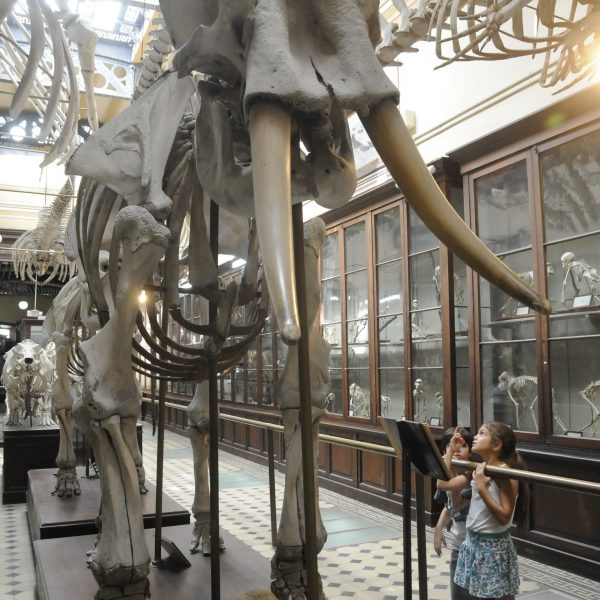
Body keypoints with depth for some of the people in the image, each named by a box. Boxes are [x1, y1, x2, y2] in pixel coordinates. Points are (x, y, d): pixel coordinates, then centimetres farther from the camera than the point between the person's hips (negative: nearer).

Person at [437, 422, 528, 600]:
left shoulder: (506, 473, -18)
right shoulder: (477, 468, 3)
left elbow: (504, 517, -22)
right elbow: (443, 484, 2)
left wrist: (482, 488, -27)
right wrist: (450, 451, 2)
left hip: (494, 545, -7)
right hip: (472, 541, 7)